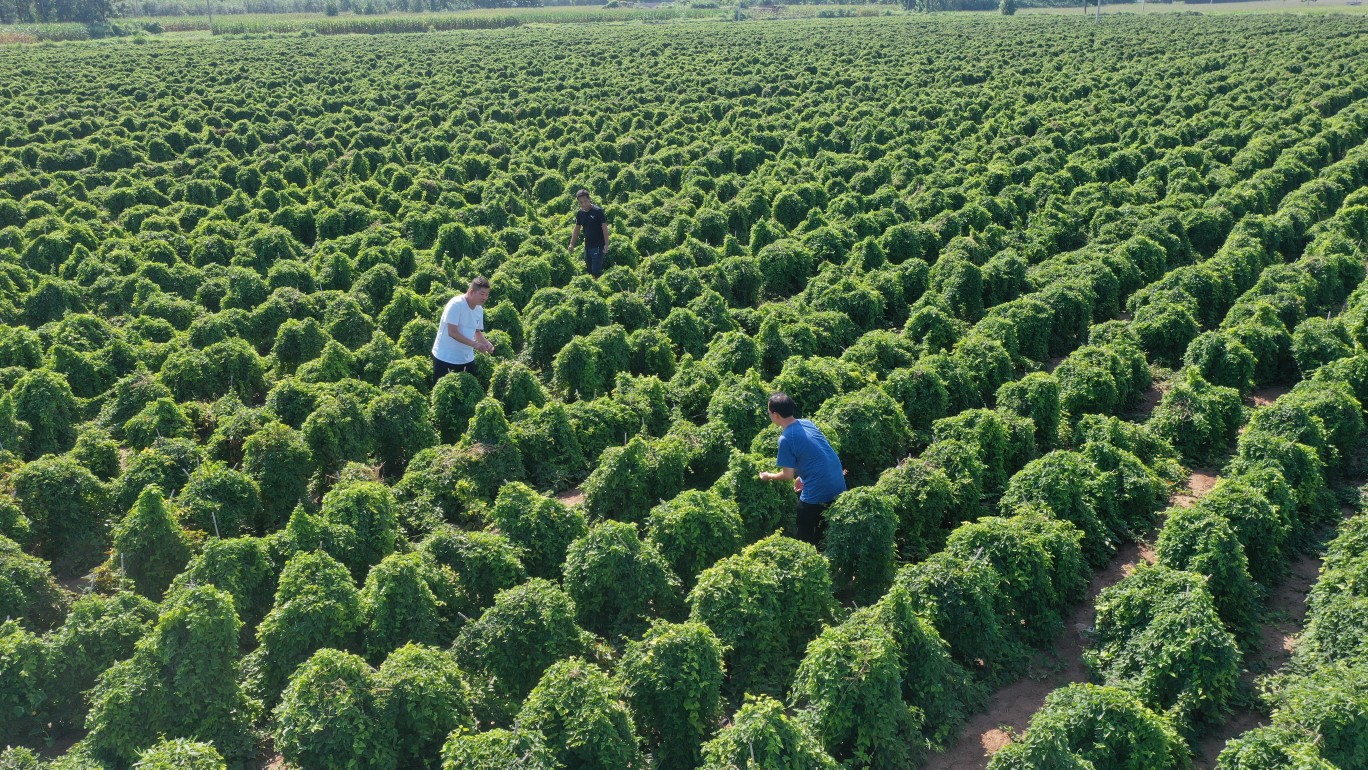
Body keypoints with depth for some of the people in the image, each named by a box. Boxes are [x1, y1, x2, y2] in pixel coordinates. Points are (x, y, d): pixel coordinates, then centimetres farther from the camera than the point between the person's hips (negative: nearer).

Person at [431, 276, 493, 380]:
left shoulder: (479, 309, 3)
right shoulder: (456, 304, -19)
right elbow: (452, 332, -23)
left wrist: (486, 343, -6)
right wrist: (474, 344, -27)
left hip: (466, 357, 7)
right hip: (445, 357, -7)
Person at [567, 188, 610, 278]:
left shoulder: (597, 211, -15)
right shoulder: (580, 213, 3)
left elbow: (604, 228, -14)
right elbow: (577, 229, 14)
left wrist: (606, 244, -17)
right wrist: (572, 244, 11)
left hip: (598, 246, -7)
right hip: (587, 246, 7)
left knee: (596, 271, -10)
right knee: (589, 270, 14)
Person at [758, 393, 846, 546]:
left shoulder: (786, 439, -17)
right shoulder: (808, 423, 6)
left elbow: (787, 475, -10)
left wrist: (769, 476, 8)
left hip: (817, 493, -7)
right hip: (838, 486, 7)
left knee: (805, 536, 12)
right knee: (823, 533, 24)